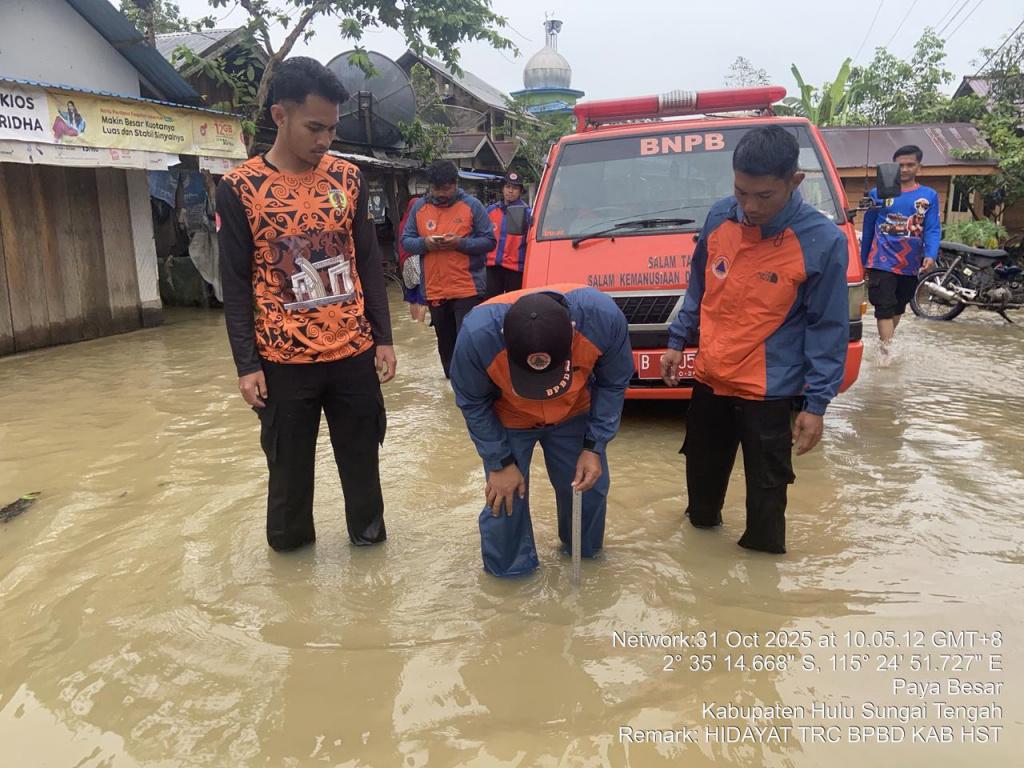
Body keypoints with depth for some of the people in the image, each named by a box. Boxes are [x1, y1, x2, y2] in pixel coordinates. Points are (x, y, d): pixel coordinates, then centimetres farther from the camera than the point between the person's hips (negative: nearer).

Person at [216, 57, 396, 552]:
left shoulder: (347, 179, 4)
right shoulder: (239, 189, -5)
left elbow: (369, 263, 7)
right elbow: (235, 284, -4)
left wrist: (383, 338, 3)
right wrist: (246, 364, -8)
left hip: (353, 352, 2)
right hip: (284, 360, -2)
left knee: (362, 457, 13)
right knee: (289, 465, 11)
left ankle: (368, 535, 34)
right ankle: (290, 544, 32)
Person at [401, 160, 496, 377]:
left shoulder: (472, 205, 0)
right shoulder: (419, 207, 9)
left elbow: (489, 241, -2)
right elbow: (405, 240, 8)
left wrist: (460, 243, -18)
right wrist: (424, 243, -14)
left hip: (468, 289, -4)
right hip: (434, 291, 4)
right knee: (445, 343, 17)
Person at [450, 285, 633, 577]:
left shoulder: (603, 316, -36)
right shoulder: (477, 334, -39)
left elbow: (613, 384, -14)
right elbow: (473, 404, -17)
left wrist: (594, 447, -16)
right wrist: (500, 462, -14)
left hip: (574, 415, 2)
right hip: (507, 422, -1)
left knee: (590, 488, 8)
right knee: (504, 500, -2)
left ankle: (585, 552, 40)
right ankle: (509, 569, 27)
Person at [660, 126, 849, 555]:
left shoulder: (822, 241, -16)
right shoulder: (718, 218, -4)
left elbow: (829, 330, -11)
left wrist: (816, 403, -12)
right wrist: (677, 342, 13)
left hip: (771, 391, -5)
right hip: (710, 379, 5)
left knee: (766, 487, 6)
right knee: (703, 467, 23)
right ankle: (702, 521, 49)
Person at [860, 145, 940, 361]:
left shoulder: (929, 196, 5)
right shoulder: (878, 193, 2)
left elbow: (933, 229, -3)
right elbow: (868, 229, 6)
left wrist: (931, 255, -21)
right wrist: (863, 261, 8)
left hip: (911, 265, 3)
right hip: (882, 262, -3)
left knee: (899, 307, 17)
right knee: (884, 307, -10)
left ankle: (887, 339, 36)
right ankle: (886, 351, -10)